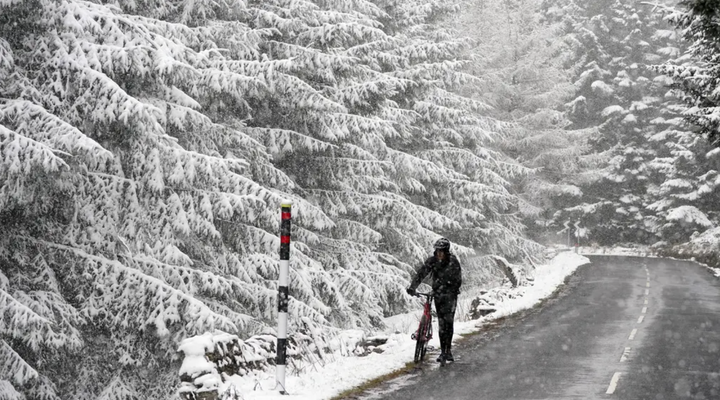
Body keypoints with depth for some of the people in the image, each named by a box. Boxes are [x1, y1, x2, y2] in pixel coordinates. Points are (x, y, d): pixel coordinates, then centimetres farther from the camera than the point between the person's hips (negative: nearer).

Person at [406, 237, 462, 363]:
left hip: (450, 293, -2)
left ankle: (448, 350, -9)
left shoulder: (453, 261, -14)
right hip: (438, 293, 2)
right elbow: (421, 273, -16)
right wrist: (412, 287, -29)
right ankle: (443, 351, 5)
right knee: (441, 323, 0)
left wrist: (451, 293, -25)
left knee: (448, 320, -15)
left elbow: (458, 280, -14)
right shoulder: (432, 260, -9)